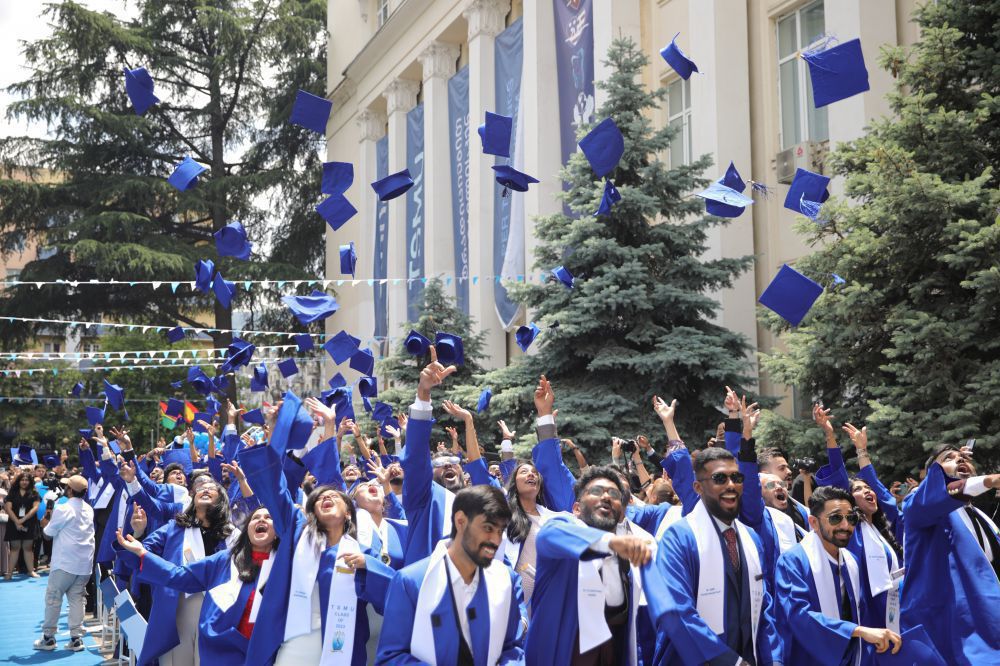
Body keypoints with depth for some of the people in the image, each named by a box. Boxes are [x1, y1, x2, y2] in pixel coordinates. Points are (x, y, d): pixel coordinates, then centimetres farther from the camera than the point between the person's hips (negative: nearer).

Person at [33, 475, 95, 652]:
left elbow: (48, 533, -3)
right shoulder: (88, 509, 9)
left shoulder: (63, 509, -12)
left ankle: (48, 637, 11)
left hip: (65, 561, -6)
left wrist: (47, 522, 16)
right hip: (84, 562, 6)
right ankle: (76, 638, 4)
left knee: (53, 597, 6)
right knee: (76, 598, 8)